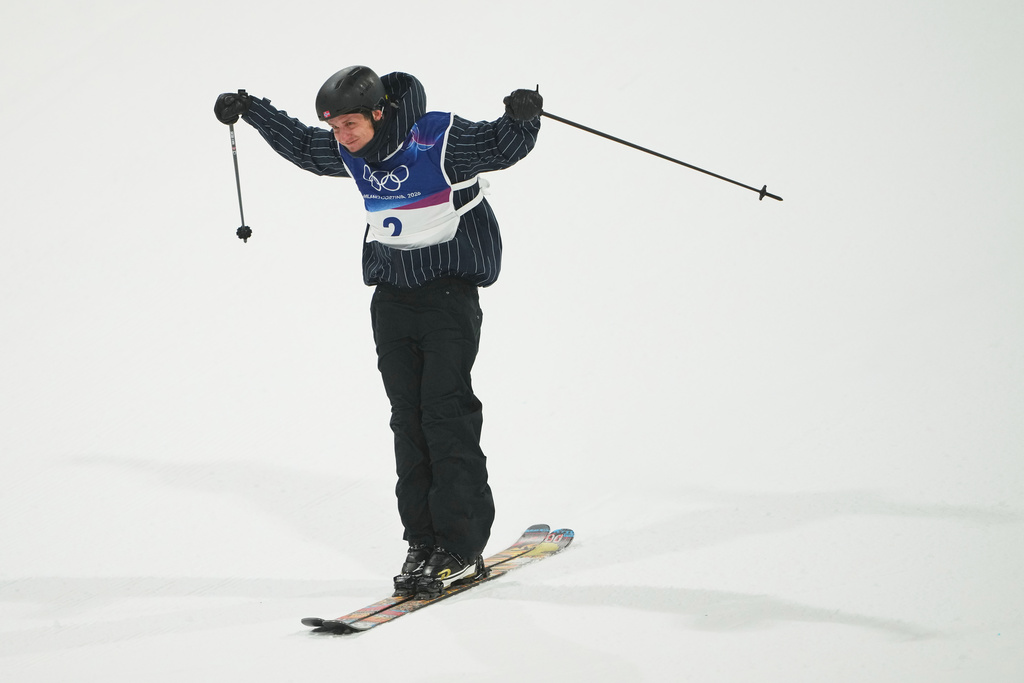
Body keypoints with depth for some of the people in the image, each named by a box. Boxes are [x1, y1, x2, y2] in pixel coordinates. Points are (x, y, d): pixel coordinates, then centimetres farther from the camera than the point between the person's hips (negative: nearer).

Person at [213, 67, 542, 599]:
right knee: (408, 418, 2)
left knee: (446, 411, -12)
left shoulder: (440, 138, -16)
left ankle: (461, 547, -8)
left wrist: (521, 119, -36)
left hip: (450, 291, -6)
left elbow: (502, 147, -16)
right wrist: (252, 111, 19)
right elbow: (301, 146, 21)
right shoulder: (349, 153, 3)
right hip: (392, 293, 6)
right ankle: (423, 541, 4)